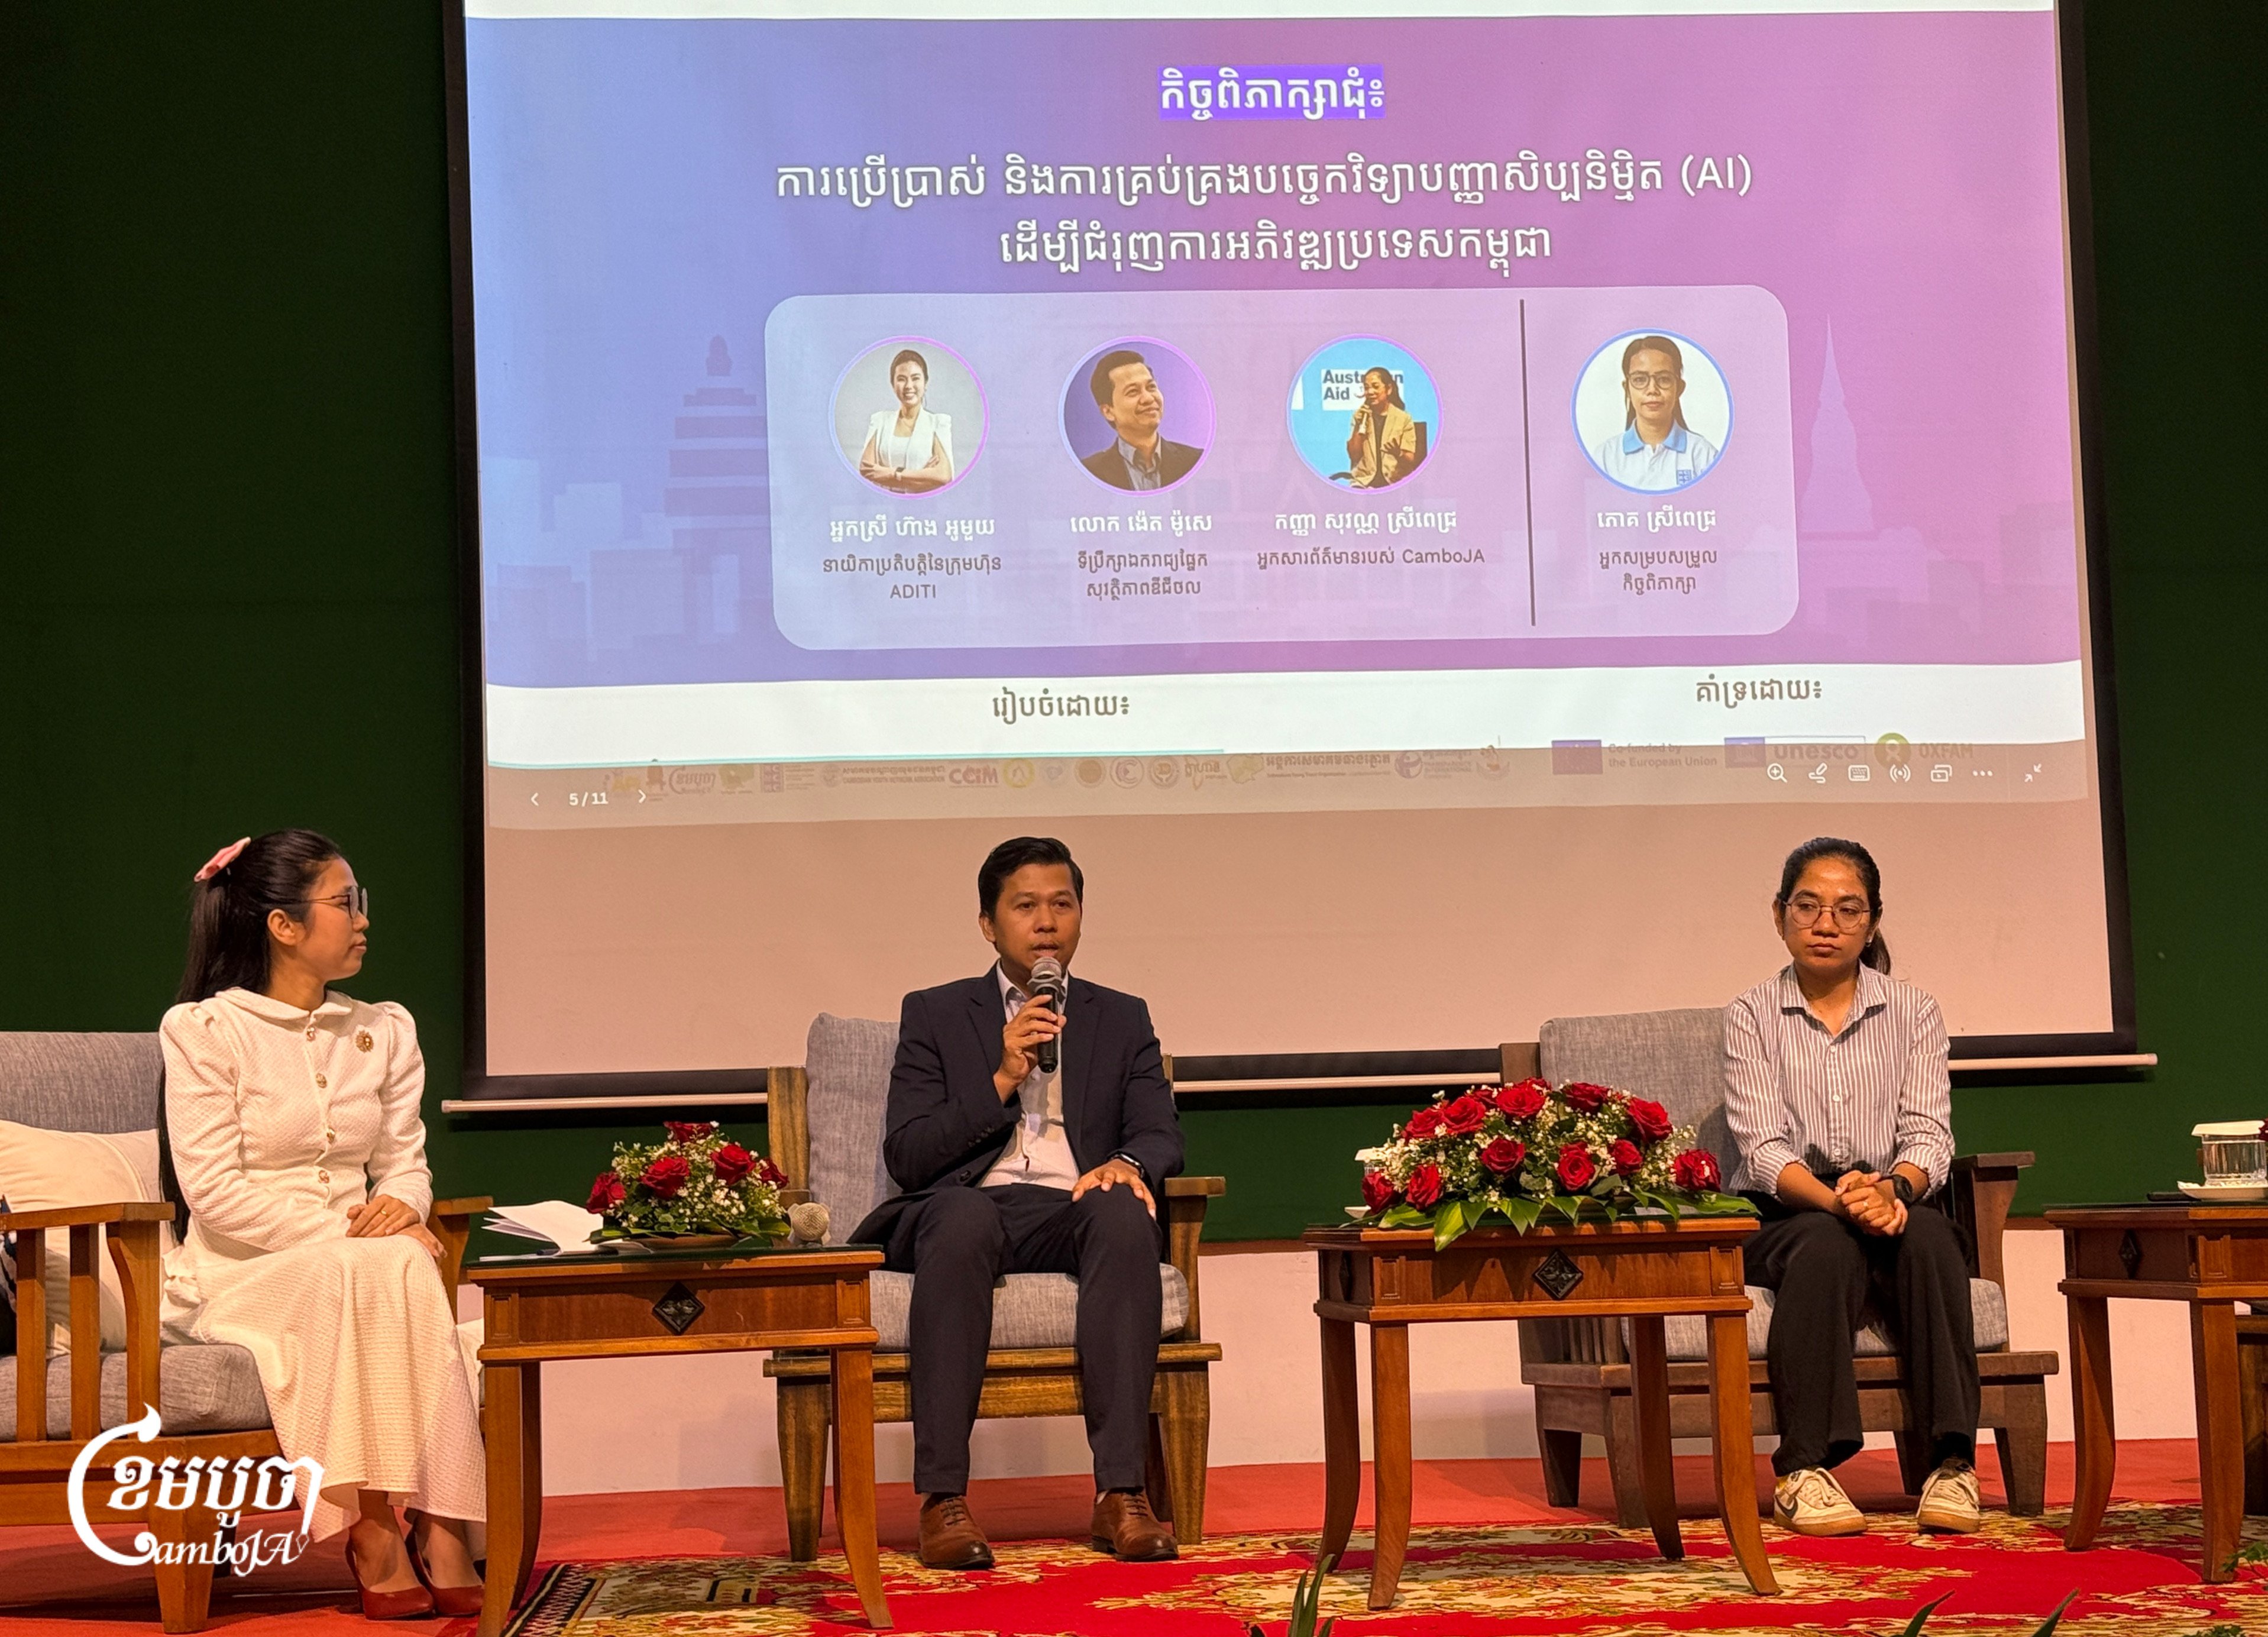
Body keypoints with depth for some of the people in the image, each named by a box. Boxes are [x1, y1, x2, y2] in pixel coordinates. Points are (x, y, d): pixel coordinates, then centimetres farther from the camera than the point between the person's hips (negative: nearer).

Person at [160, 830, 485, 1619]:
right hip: (238, 1273, -4)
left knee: (408, 1264, -32)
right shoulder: (203, 1031, -2)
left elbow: (406, 1162, 12)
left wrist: (400, 1206, -14)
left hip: (362, 1269, 4)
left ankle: (439, 1527, -35)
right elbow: (213, 1192, -10)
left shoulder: (385, 1032, 15)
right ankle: (371, 1536, -34)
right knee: (357, 1274, -35)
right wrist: (342, 1232, -19)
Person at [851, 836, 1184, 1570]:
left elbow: (1162, 1137, 8)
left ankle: (1119, 1491, -38)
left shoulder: (1122, 1020, 21)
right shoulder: (934, 1015, 15)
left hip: (1074, 1211, 1)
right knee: (962, 1217, -38)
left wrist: (1128, 1164, -17)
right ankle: (942, 1497, -38)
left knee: (1124, 1212, -35)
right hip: (970, 1207, -1)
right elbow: (905, 1159, 4)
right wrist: (1001, 1081, -8)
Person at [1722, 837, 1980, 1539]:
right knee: (1827, 1242, -35)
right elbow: (1764, 1149, -7)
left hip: (1894, 1203, 2)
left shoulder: (1913, 1012, 11)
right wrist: (1835, 1198, -28)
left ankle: (1952, 1461, -32)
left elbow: (1929, 1135, -1)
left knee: (1928, 1235, -32)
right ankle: (1804, 1468, -36)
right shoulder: (1752, 1017, 6)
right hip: (1786, 1214, -1)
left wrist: (1893, 1188, -26)